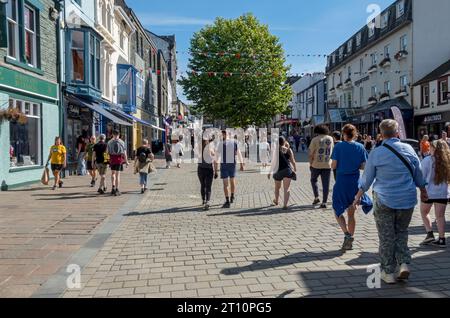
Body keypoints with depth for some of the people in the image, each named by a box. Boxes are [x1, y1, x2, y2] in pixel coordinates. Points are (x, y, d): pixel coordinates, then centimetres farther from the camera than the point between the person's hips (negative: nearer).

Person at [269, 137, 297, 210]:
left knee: (277, 187, 20)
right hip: (288, 170, 1)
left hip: (278, 170, -1)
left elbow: (273, 161, -8)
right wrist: (295, 169, 23)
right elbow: (292, 161, 9)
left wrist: (270, 171, -2)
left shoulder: (276, 150, -4)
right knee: (287, 188, -2)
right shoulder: (288, 150, 4)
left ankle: (276, 201, 40)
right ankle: (285, 204, -15)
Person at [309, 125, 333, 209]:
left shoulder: (315, 140, -7)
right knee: (326, 184, 5)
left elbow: (311, 154, -8)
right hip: (327, 165, 2)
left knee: (313, 180, 20)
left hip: (316, 164, -2)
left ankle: (316, 197, 14)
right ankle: (324, 202, 5)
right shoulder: (330, 139, 5)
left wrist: (310, 164, 2)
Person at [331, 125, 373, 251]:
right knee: (351, 213, 13)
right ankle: (349, 242, 19)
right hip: (355, 182, 4)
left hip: (341, 182, -3)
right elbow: (363, 166, 1)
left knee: (338, 210, 9)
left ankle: (347, 234, -11)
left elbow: (333, 166, -9)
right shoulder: (360, 147, 0)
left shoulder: (339, 146, -8)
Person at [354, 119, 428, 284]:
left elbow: (367, 178, 0)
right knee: (401, 232, 20)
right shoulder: (409, 149, 0)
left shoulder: (376, 153, -8)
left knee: (386, 237, 7)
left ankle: (388, 273, 15)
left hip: (384, 200, -2)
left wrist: (359, 196, 14)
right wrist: (423, 191, 27)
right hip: (407, 200, 3)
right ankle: (404, 264, 8)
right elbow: (418, 174, 11)